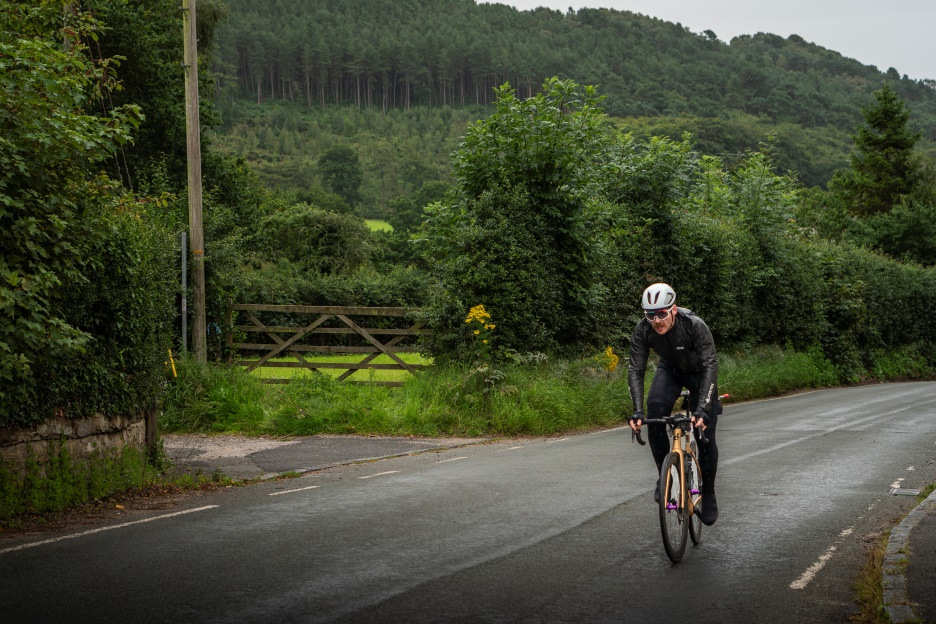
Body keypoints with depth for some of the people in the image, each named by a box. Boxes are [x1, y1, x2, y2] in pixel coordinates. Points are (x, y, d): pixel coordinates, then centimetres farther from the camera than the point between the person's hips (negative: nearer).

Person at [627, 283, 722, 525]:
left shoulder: (695, 326, -37)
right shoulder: (643, 330, -28)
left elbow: (711, 366, -39)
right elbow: (635, 370, -25)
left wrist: (702, 409, -50)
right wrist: (637, 410, -38)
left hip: (699, 372, -2)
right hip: (670, 370, 2)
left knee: (705, 436, -10)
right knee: (654, 415, -26)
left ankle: (708, 494, 10)